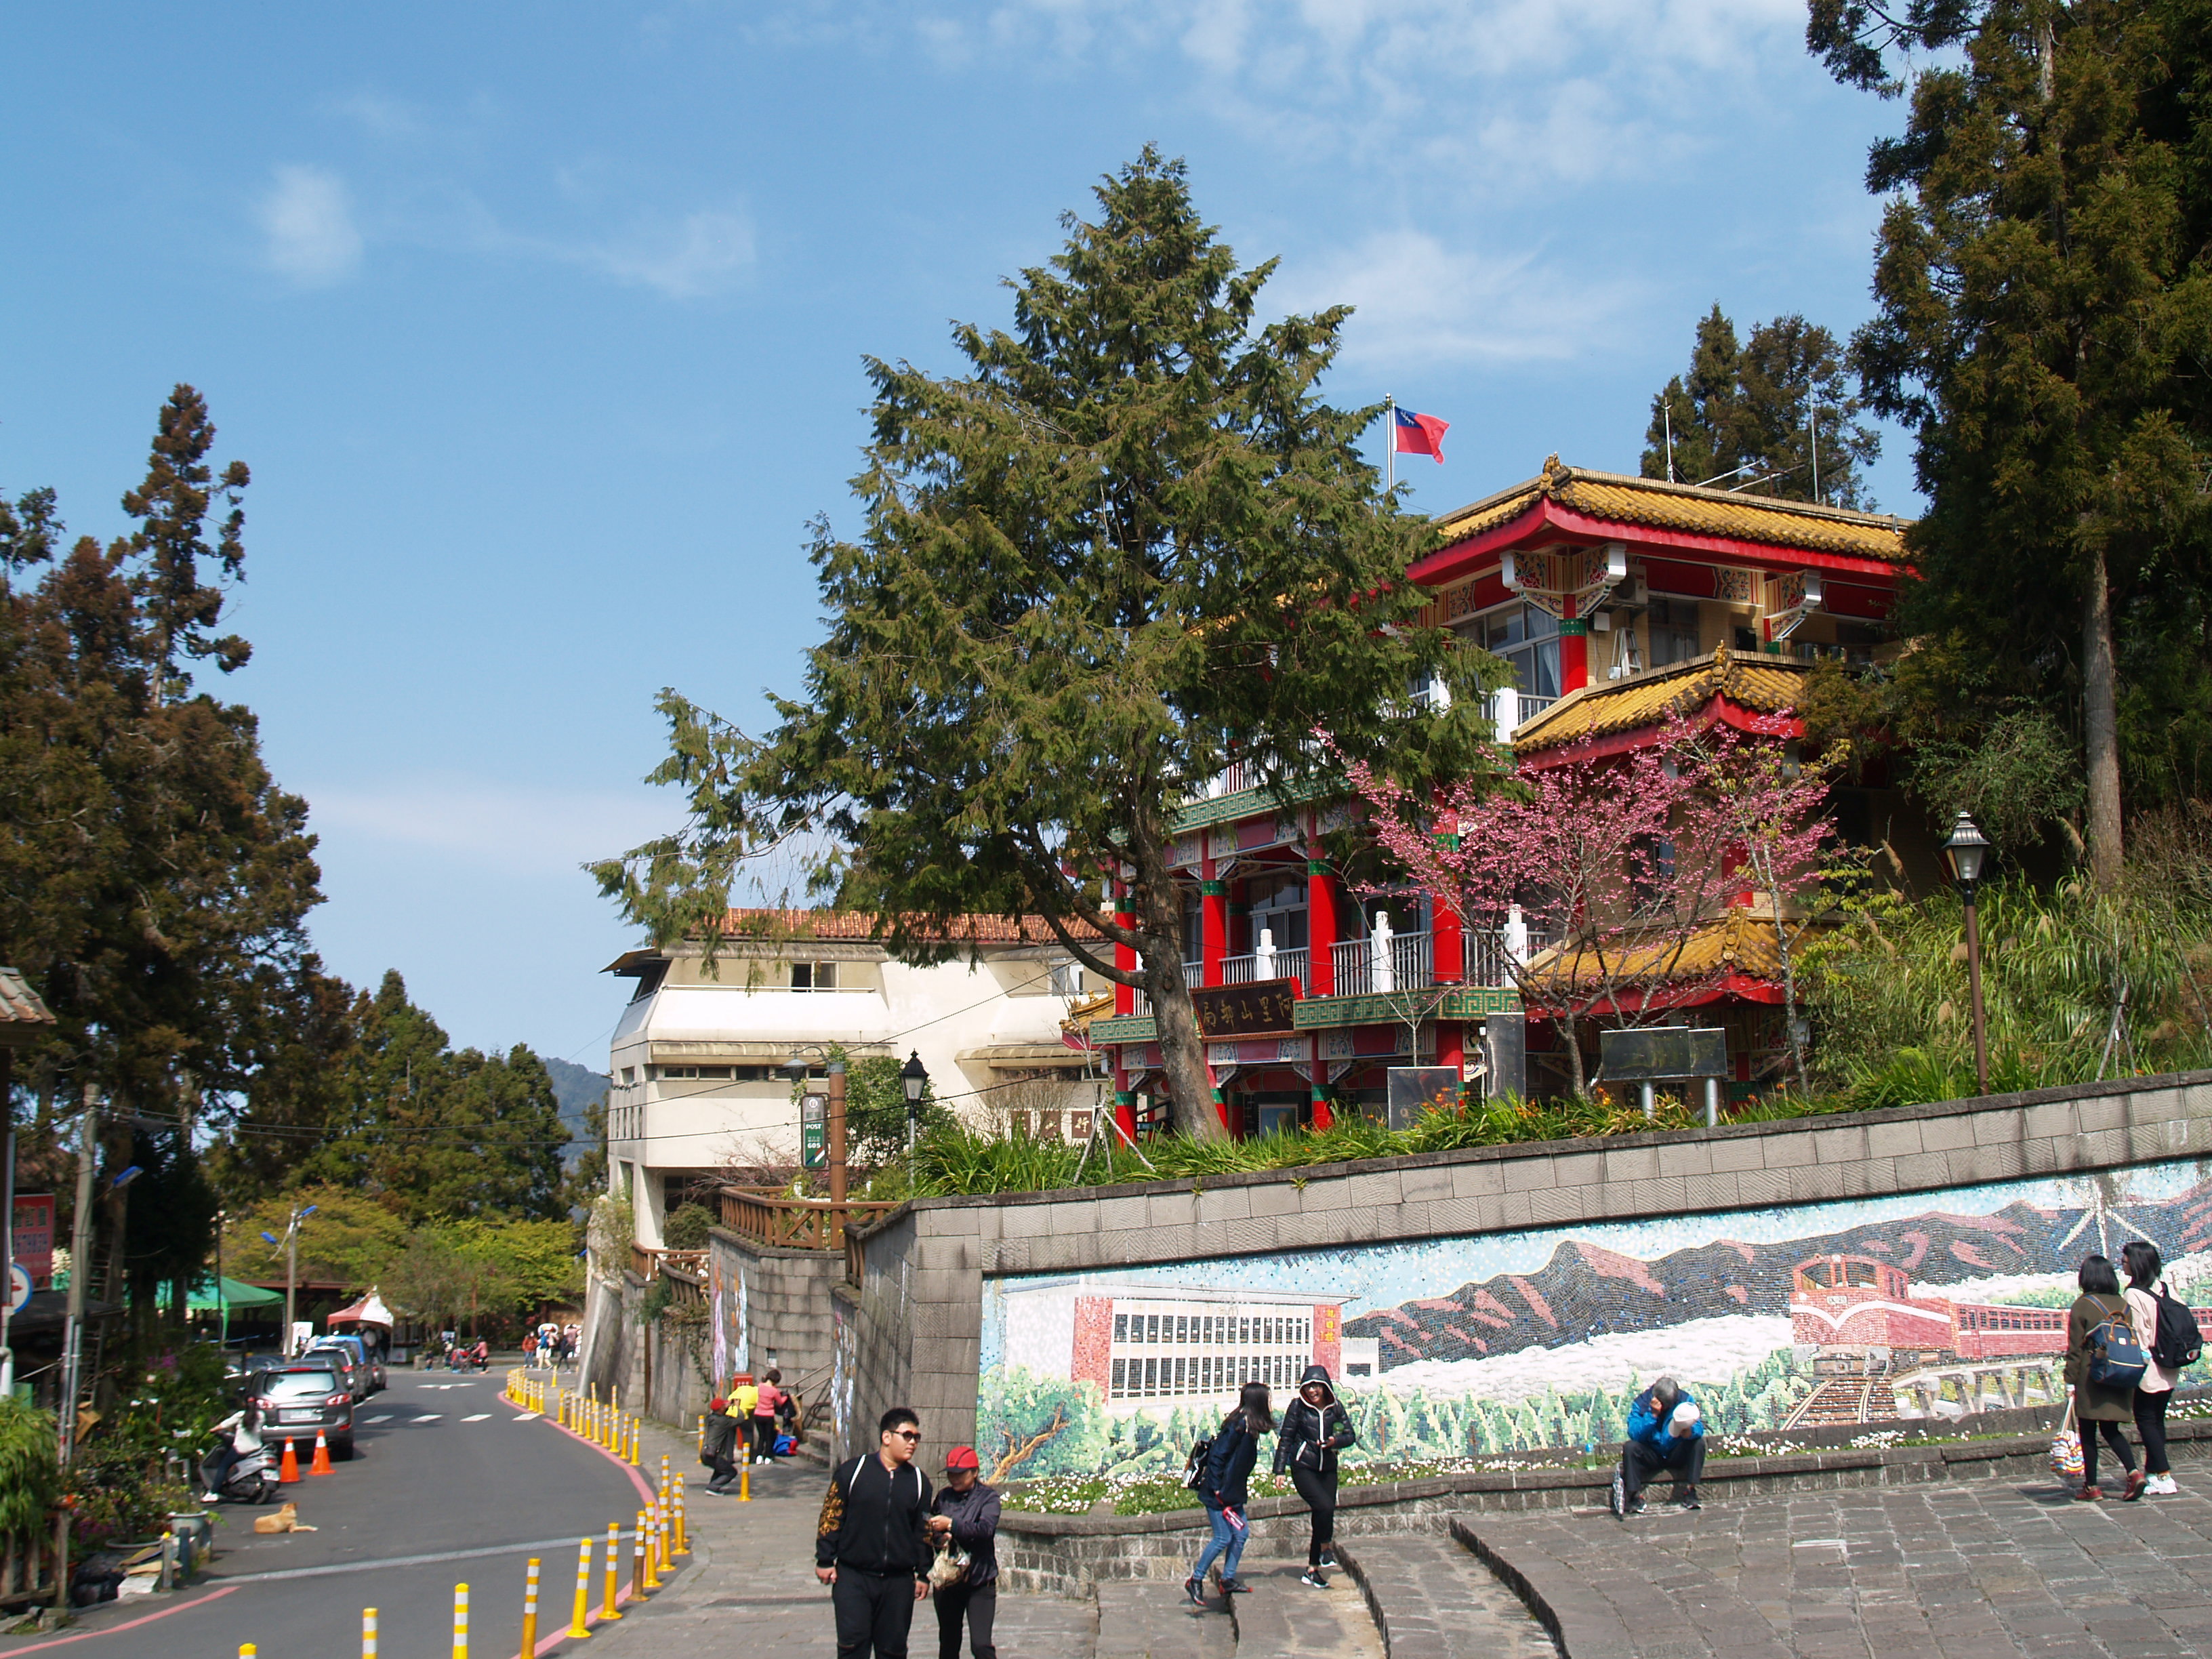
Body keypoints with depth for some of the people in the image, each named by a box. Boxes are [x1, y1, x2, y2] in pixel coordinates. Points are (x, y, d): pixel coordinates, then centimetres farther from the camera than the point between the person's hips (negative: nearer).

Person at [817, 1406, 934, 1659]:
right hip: (853, 1576, -3)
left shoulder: (919, 1481, 8)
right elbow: (831, 1517, 0)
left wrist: (923, 1574, 11)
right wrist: (825, 1560, -3)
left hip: (899, 1582, 3)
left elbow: (924, 1532, 12)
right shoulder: (851, 1471, -2)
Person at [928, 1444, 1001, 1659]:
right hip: (947, 1582, 4)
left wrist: (951, 1525, -29)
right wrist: (939, 1536, -12)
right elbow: (931, 1530, 11)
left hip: (980, 1582, -4)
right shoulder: (944, 1497, 9)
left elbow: (986, 1528, -20)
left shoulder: (988, 1496, -3)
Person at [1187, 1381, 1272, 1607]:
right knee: (1223, 1538, -6)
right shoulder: (1238, 1425, -21)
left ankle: (1228, 1579, 17)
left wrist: (1242, 1489, 14)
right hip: (1218, 1494, -10)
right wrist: (1217, 1490, -19)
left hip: (1233, 1493, 10)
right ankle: (1195, 1581, 5)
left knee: (1241, 1533, 9)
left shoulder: (1249, 1425, 8)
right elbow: (1217, 1455, -21)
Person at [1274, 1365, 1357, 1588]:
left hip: (1328, 1469, 4)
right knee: (1325, 1506, -25)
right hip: (1303, 1467, -4)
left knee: (1324, 1516, 3)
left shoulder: (1335, 1408, 1)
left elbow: (1350, 1436, 4)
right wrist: (1279, 1470, -7)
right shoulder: (1298, 1407, -7)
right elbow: (1285, 1439, -3)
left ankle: (1312, 1571, 13)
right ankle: (1326, 1550, -3)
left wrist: (1335, 1441, -18)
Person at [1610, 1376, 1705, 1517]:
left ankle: (1690, 1493, -25)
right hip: (1651, 1456, -1)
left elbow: (1699, 1428, -20)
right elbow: (1634, 1434, -24)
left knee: (1698, 1442, -25)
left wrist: (1689, 1432, -43)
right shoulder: (1641, 1403, -12)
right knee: (1629, 1447, -28)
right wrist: (1653, 1414, -33)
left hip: (1676, 1454, 1)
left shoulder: (1685, 1400, -9)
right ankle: (1635, 1496, -27)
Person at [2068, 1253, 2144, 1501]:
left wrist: (2071, 1378, -5)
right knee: (2111, 1430, 15)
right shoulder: (2123, 1305, 5)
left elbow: (2075, 1347, -9)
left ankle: (2091, 1487, 6)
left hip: (2092, 1378, -5)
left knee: (2087, 1432, 4)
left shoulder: (2082, 1306, -9)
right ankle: (2134, 1473, -4)